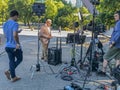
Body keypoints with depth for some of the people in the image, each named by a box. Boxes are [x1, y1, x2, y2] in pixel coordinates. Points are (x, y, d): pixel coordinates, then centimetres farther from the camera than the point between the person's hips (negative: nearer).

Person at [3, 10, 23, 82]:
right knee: (19, 59, 13)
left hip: (7, 46, 7)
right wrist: (18, 43, -15)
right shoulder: (15, 24, -16)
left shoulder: (5, 24, 9)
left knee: (11, 61, 13)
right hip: (15, 46, -7)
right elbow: (15, 35, -29)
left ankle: (13, 77, 15)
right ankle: (9, 71, 0)